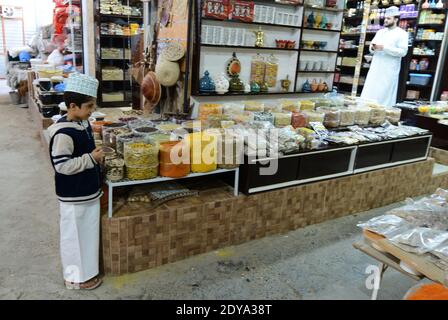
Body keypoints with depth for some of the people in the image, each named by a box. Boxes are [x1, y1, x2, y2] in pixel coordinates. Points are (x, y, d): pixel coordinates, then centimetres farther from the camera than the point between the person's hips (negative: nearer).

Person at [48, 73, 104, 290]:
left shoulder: (83, 123, 4)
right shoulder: (63, 133, -24)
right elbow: (62, 166, -25)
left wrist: (96, 155, 2)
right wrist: (91, 158, -22)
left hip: (88, 191, 9)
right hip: (74, 196, -9)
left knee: (88, 232, 21)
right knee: (75, 235, 8)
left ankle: (86, 268, 40)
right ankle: (76, 277, 26)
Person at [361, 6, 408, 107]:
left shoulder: (402, 33, -1)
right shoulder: (380, 32, 17)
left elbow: (403, 51, -12)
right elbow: (371, 49, 19)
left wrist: (384, 48, -18)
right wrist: (373, 47, -6)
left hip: (389, 71, -5)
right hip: (375, 69, 5)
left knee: (384, 97, -5)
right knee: (368, 95, 1)